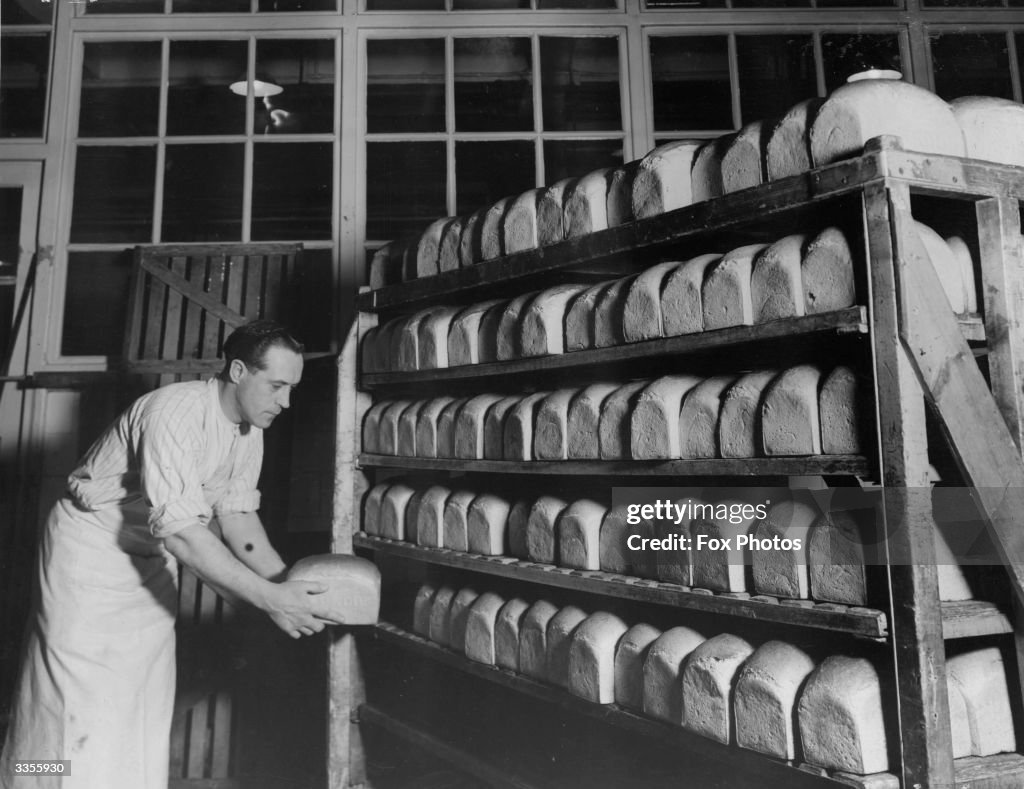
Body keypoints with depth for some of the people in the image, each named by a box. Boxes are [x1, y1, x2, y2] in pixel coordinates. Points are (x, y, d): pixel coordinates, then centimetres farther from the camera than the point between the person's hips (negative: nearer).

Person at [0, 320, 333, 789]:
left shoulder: (249, 428, -7)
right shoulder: (175, 413, -32)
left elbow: (236, 514, -5)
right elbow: (180, 531, -39)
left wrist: (285, 581, -19)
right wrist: (268, 598, -41)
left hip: (152, 558, 7)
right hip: (92, 549, -7)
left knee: (147, 704, 11)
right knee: (84, 705, -2)